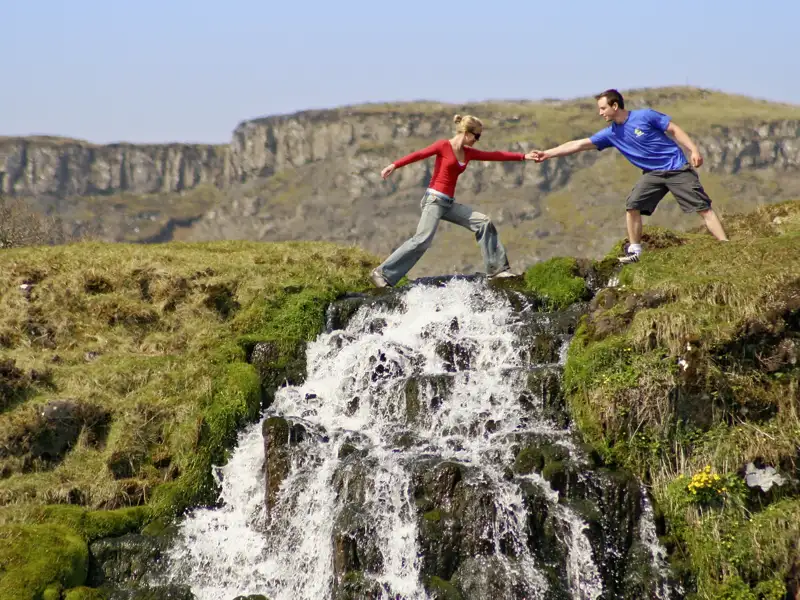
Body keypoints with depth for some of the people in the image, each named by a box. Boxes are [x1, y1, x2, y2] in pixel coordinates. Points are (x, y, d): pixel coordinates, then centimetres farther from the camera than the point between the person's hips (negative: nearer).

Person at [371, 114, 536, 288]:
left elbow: (494, 155, 16)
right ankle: (382, 273, -18)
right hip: (434, 199, -8)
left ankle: (497, 269, 7)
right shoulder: (443, 146, -5)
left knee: (483, 222, 3)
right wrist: (394, 165, -26)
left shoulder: (468, 153, 15)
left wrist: (523, 156, 14)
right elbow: (418, 155, -14)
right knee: (422, 240, -20)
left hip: (449, 203, 8)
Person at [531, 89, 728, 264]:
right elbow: (580, 144, -1)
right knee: (633, 205, -10)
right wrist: (547, 154, -5)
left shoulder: (645, 116, -13)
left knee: (703, 207, -10)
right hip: (653, 174, 5)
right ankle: (635, 251, 1)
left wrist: (693, 150, -16)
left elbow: (674, 129, -7)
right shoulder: (611, 133, 0)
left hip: (677, 168, -5)